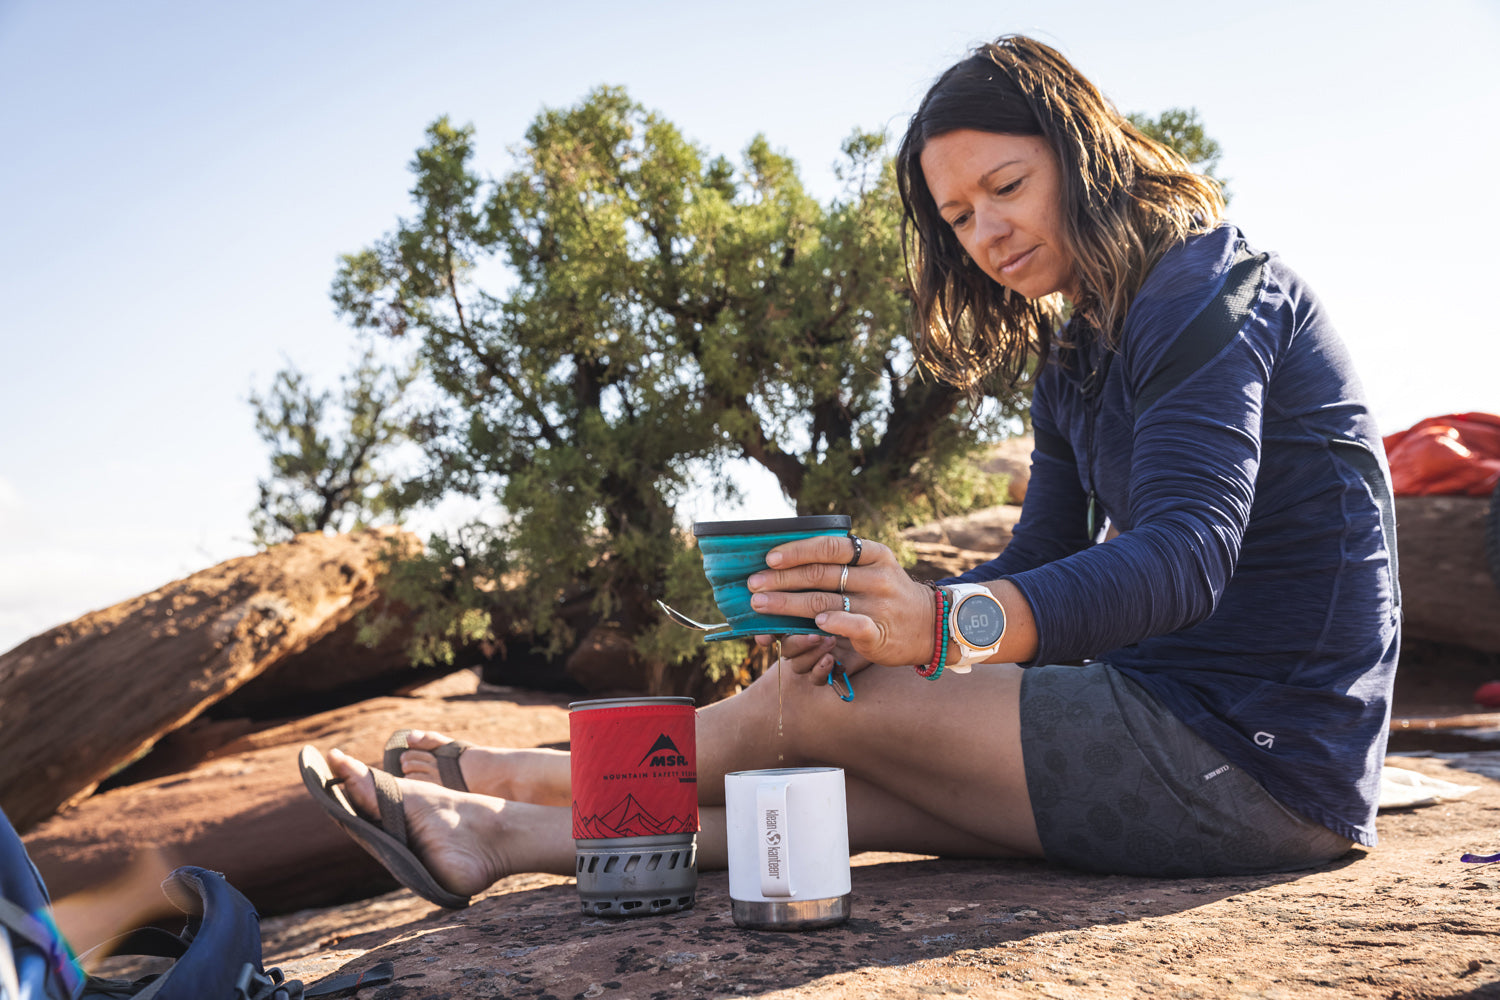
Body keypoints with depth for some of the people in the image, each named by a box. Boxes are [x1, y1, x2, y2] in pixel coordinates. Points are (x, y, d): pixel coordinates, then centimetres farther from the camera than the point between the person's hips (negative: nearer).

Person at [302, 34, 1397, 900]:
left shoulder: (1211, 286, -13)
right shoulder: (1075, 359, 16)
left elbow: (1188, 550, -28)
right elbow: (1037, 569, 7)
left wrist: (947, 623, -42)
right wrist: (881, 620, -12)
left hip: (1260, 755, -8)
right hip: (1185, 722, 8)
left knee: (820, 707, -8)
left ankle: (511, 777, 13)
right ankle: (506, 834, 9)